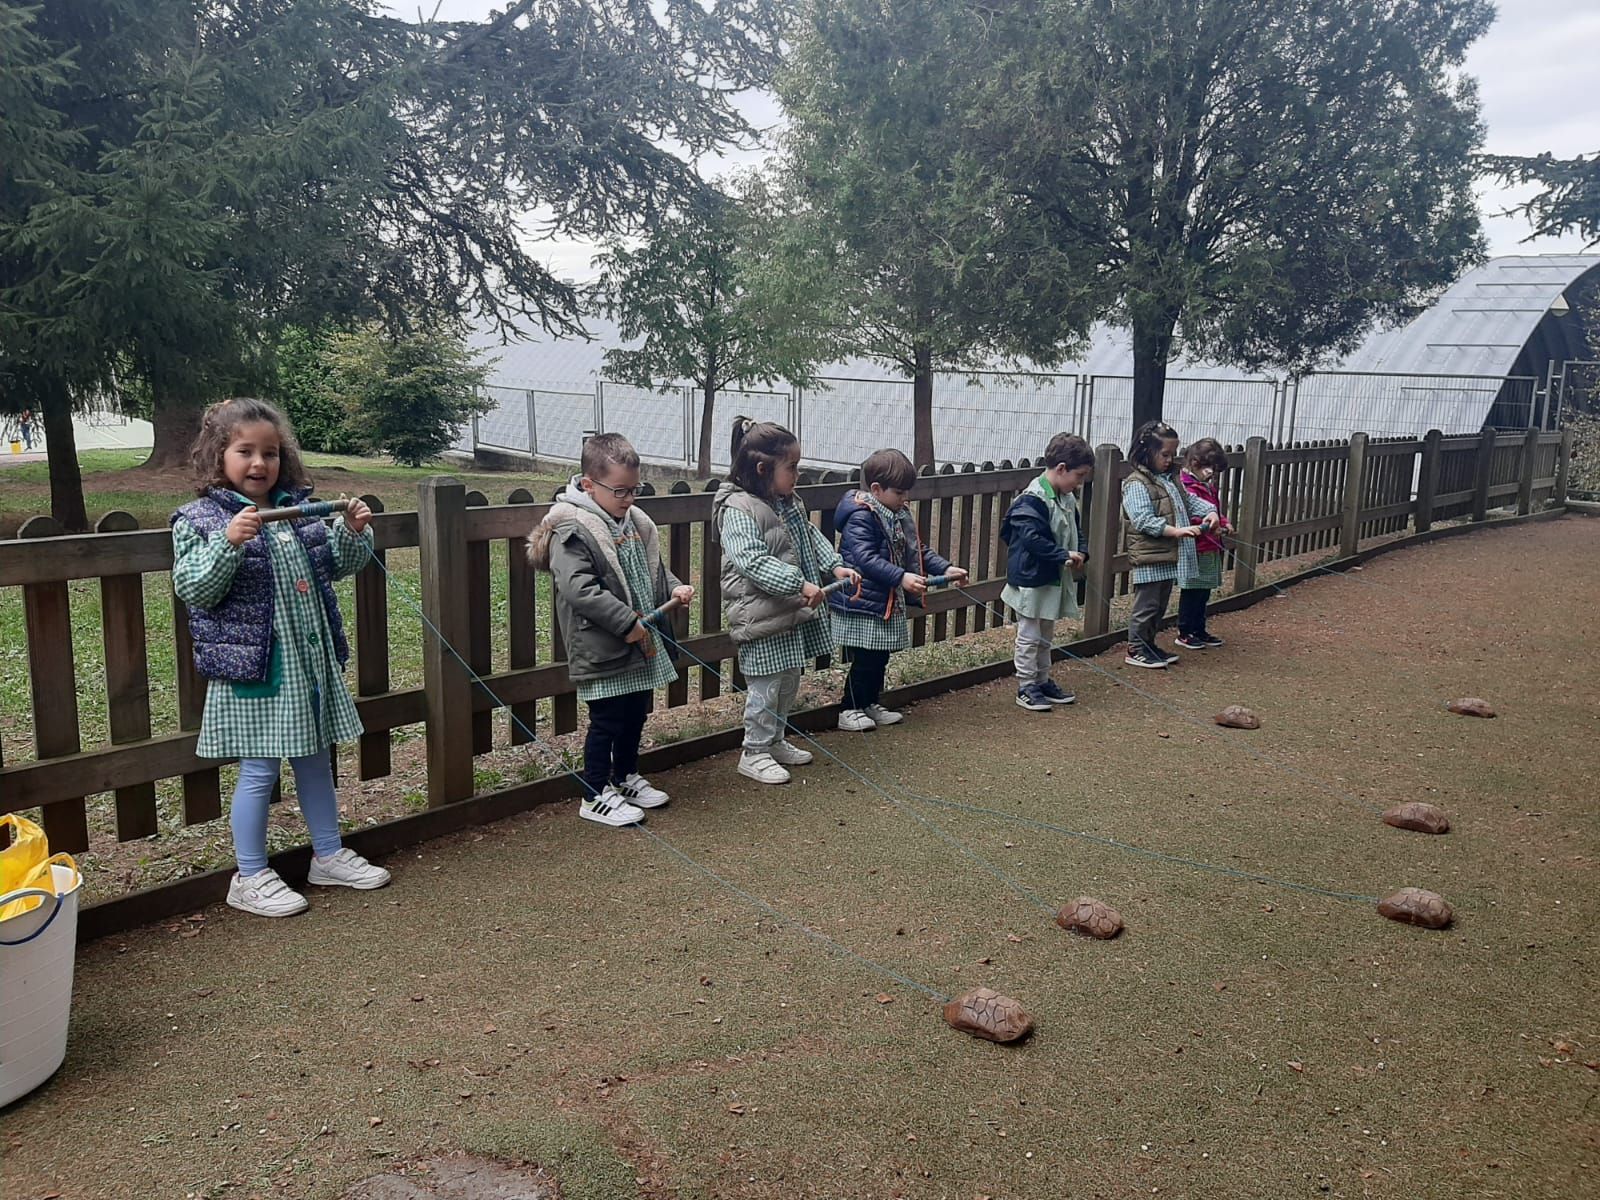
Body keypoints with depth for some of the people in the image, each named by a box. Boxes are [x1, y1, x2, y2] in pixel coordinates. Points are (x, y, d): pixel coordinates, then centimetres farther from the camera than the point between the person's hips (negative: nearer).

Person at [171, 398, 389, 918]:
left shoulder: (298, 510, 8)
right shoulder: (199, 519, -7)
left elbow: (335, 565, 17)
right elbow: (193, 589, -16)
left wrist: (352, 533, -3)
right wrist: (227, 542, -30)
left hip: (309, 659, 6)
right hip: (253, 666, -6)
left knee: (314, 758, 17)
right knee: (259, 770, 2)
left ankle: (329, 855, 32)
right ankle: (251, 879, 17)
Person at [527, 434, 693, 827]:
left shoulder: (636, 521, 8)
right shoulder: (572, 529, -18)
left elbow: (654, 567, 21)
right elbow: (578, 588, -25)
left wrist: (673, 588, 0)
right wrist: (626, 622, -26)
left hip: (642, 645, 8)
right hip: (602, 650, -8)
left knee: (636, 714, 19)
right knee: (606, 721, 1)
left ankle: (626, 777, 38)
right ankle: (596, 796, 16)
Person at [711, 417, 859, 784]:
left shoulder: (789, 503, 10)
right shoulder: (738, 509, -19)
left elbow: (811, 538, 20)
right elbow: (752, 561, -28)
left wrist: (835, 566, 4)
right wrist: (799, 584, -31)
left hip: (794, 611, 9)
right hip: (762, 616, -9)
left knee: (789, 683, 19)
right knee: (765, 687, 0)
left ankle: (775, 742, 35)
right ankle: (755, 754, 15)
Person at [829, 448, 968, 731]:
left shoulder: (898, 516, 11)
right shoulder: (860, 517, -18)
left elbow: (917, 550, 18)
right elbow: (865, 559, -28)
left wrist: (945, 569, 5)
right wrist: (901, 578, -36)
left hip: (887, 602, 9)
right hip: (862, 604, -9)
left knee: (880, 658, 16)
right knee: (863, 660, -3)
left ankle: (871, 705, 29)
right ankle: (850, 710, 10)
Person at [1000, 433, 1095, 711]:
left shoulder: (1067, 499, 8)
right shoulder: (1033, 499, -21)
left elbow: (1076, 531, 18)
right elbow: (1032, 538, -28)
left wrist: (1081, 553, -2)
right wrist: (1064, 555, -24)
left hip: (1055, 579, 9)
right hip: (1031, 578, -9)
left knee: (1046, 635, 19)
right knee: (1029, 636, 2)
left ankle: (1043, 681, 31)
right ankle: (1026, 688, 11)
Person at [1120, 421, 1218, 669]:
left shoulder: (1170, 480, 15)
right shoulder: (1136, 484, -13)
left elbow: (1189, 500, 19)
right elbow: (1143, 520, -21)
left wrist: (1209, 511, -3)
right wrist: (1177, 531, -26)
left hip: (1169, 556, 9)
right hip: (1149, 558, -9)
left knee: (1160, 605, 16)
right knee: (1147, 605, -3)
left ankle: (1148, 645, 27)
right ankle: (1135, 650, 6)